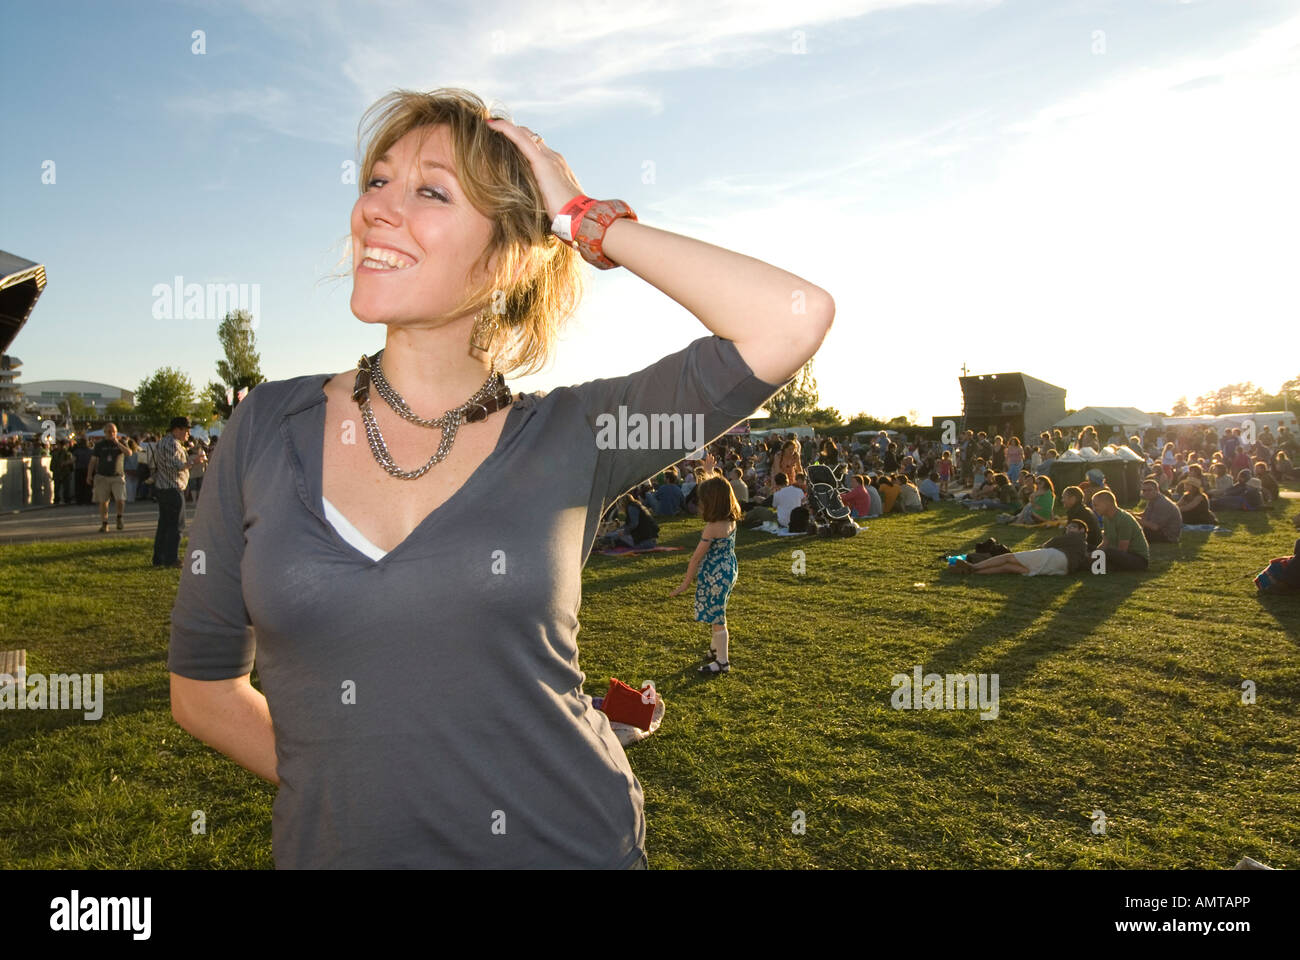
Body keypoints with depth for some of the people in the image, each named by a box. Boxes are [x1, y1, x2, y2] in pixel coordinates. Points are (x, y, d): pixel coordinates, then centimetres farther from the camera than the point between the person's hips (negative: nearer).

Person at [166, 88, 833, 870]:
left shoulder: (569, 439, -10)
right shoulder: (268, 430, -4)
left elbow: (796, 321, -21)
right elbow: (203, 684, 5)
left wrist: (584, 220, -14)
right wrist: (334, 785, -2)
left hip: (569, 844, -1)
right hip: (338, 848, 2)